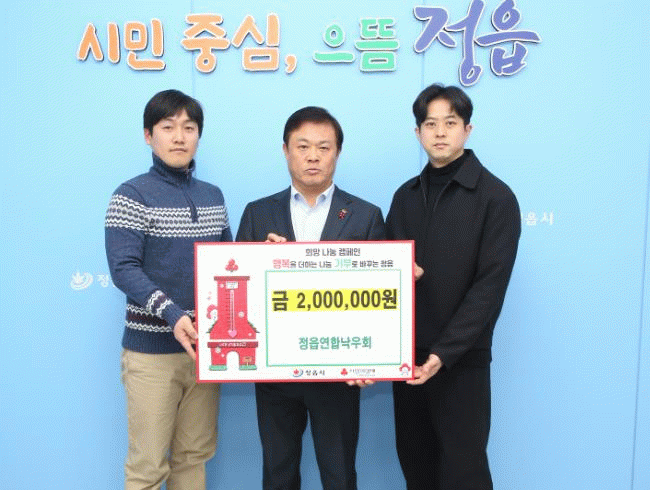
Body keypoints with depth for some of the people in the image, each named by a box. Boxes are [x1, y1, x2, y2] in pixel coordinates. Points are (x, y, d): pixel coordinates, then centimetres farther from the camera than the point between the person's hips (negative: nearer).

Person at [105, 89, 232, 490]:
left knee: (194, 455, 13)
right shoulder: (132, 196, -6)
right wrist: (172, 314, -28)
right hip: (152, 348, -4)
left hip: (206, 345, 5)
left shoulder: (213, 197, 10)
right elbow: (123, 269, -15)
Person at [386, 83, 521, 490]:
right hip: (406, 355, 5)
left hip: (462, 361, -4)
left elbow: (490, 286, -13)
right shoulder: (406, 196, 8)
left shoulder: (495, 197, -8)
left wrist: (444, 353, -19)